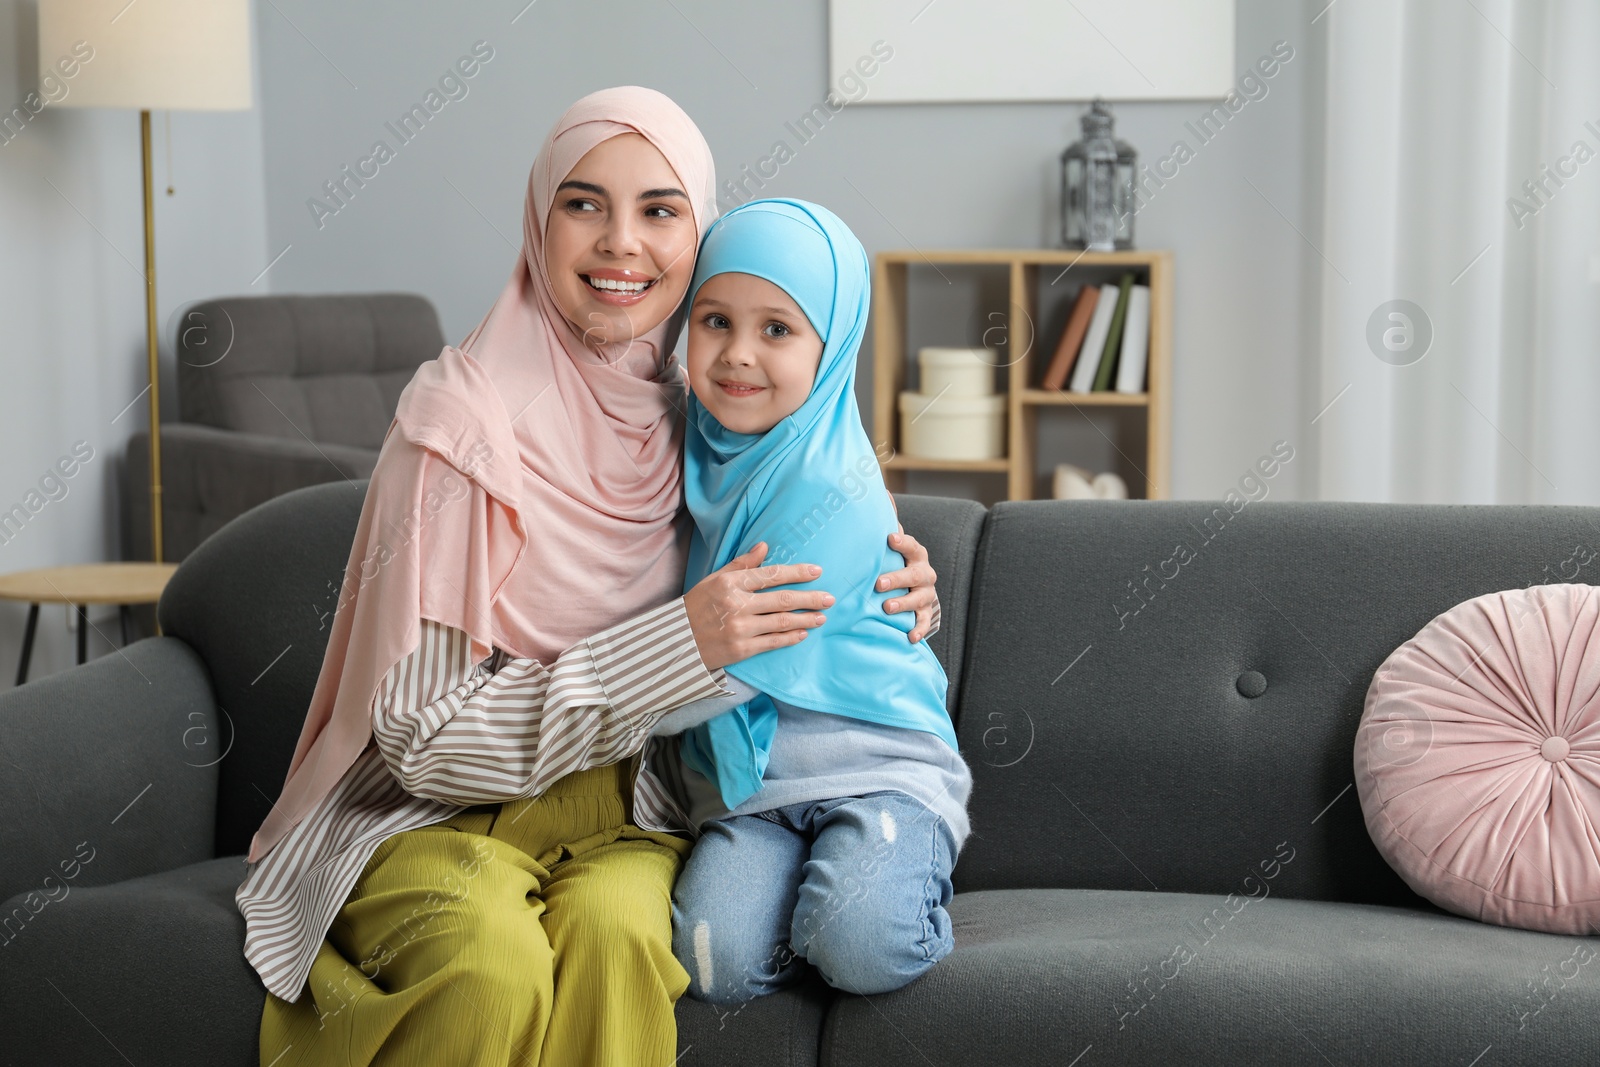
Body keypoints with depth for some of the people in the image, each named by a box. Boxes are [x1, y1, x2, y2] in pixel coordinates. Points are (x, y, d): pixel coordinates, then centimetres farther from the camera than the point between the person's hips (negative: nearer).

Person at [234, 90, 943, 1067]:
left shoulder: (701, 411, 1)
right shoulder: (465, 416, -14)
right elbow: (426, 739, -16)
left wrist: (885, 585, -4)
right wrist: (680, 643, -23)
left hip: (622, 819, 3)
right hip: (440, 814, -3)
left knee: (614, 932, -31)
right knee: (493, 967, -34)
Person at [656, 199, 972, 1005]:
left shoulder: (835, 488, -18)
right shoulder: (703, 447, 5)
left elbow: (744, 661, -19)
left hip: (872, 761, -5)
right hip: (744, 779, 5)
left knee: (861, 948, -28)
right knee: (713, 962, -20)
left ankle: (906, 876, 4)